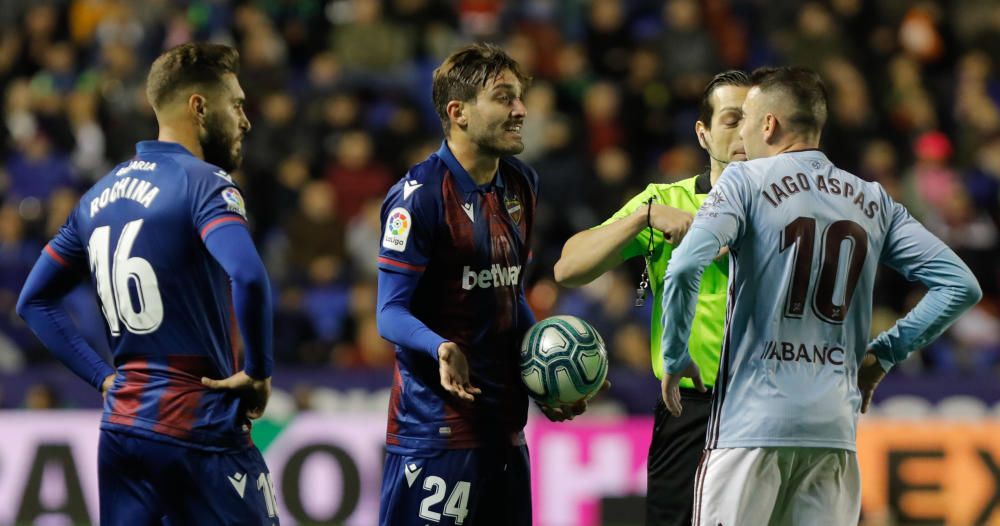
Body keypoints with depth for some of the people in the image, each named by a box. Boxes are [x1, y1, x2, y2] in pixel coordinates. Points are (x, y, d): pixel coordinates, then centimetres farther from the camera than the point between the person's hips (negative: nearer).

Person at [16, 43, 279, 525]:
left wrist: (104, 377, 13)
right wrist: (258, 373, -14)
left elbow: (34, 301, 19)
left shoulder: (101, 194, 14)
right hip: (200, 427, -7)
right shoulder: (202, 182, -10)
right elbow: (248, 278, -28)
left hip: (119, 427, 7)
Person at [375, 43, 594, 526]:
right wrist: (441, 349, -33)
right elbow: (391, 313, -14)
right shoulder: (420, 195, -12)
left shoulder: (521, 185, 12)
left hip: (504, 423, 8)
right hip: (435, 427, -8)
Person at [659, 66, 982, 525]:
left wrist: (675, 358, -2)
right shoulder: (874, 202, 13)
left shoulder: (746, 181, -1)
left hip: (752, 420, -4)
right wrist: (882, 354, 15)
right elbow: (961, 286, 10)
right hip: (836, 427, 4)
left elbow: (685, 268, -16)